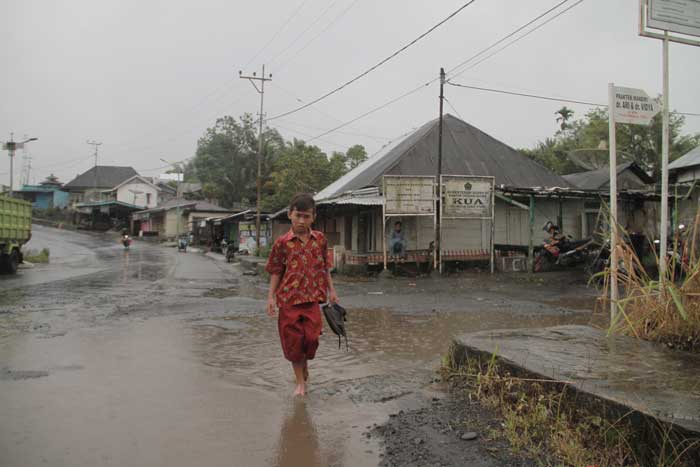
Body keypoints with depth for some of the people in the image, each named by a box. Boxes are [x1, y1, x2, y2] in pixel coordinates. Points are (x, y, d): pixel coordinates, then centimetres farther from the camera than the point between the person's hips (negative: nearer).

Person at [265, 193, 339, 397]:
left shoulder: (320, 240, 5)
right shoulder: (282, 243, -3)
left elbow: (325, 267, 15)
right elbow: (276, 272, 2)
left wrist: (331, 290, 13)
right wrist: (271, 297, -4)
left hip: (311, 298, 2)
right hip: (289, 299, -1)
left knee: (312, 337, -5)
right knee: (293, 340, 4)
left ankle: (305, 364, 29)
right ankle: (300, 382, 21)